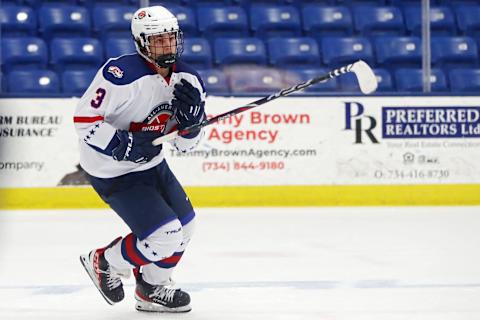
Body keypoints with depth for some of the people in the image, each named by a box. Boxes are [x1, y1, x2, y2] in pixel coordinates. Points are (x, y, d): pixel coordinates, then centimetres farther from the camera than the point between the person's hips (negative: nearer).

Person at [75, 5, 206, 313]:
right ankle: (103, 263, 11)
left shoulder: (187, 80, -3)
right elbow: (84, 119, -23)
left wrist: (191, 117, -18)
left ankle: (152, 289, 38)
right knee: (165, 238, -14)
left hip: (151, 162, 9)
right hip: (113, 172, -9)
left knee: (185, 226, 18)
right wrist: (123, 145, -30)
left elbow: (187, 143, 2)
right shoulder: (122, 74, -26)